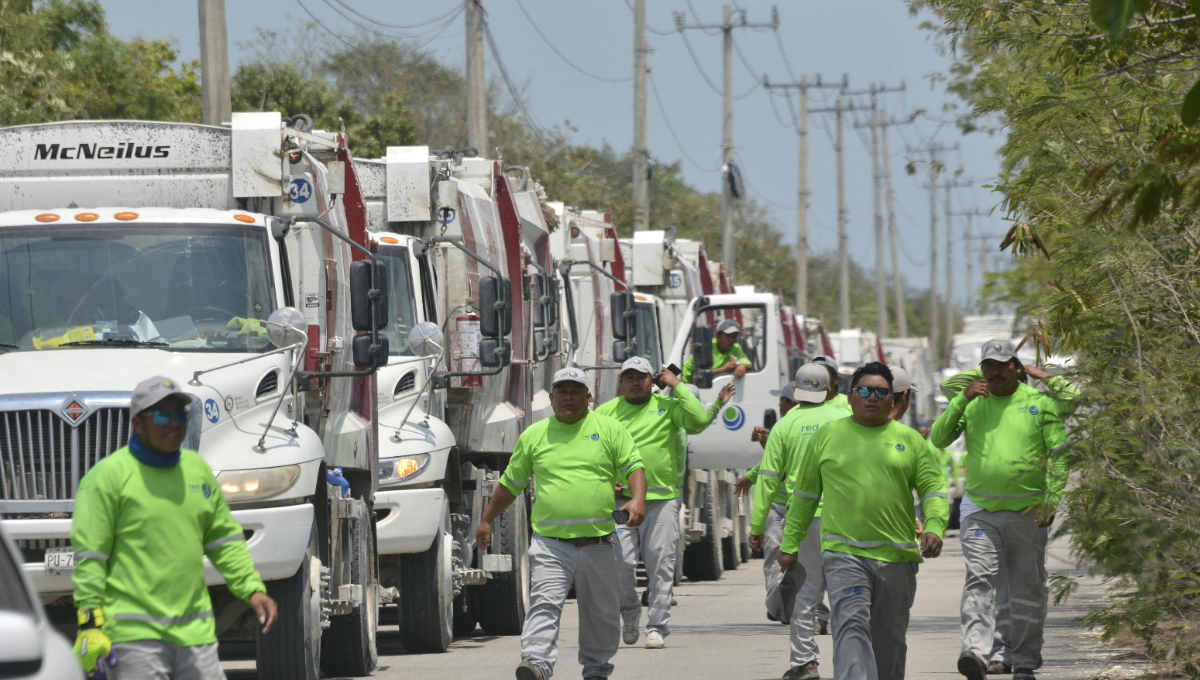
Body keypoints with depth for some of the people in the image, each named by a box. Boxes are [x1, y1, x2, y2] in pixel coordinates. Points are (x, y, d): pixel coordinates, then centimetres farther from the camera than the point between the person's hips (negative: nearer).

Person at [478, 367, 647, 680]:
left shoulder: (609, 429, 8)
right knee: (544, 604, -17)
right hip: (550, 544, 0)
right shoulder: (533, 436, 12)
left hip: (599, 543, 0)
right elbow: (511, 483, 21)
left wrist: (638, 499, -17)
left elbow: (634, 467, 2)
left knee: (601, 613, 10)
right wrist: (486, 520, 22)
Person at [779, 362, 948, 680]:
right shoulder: (826, 436, 9)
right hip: (844, 553, -2)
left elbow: (934, 489, 5)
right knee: (851, 625, -19)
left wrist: (934, 528, -14)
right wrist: (790, 544, 13)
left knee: (889, 639, 10)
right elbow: (804, 495, 15)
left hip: (896, 556, 2)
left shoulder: (910, 439, 9)